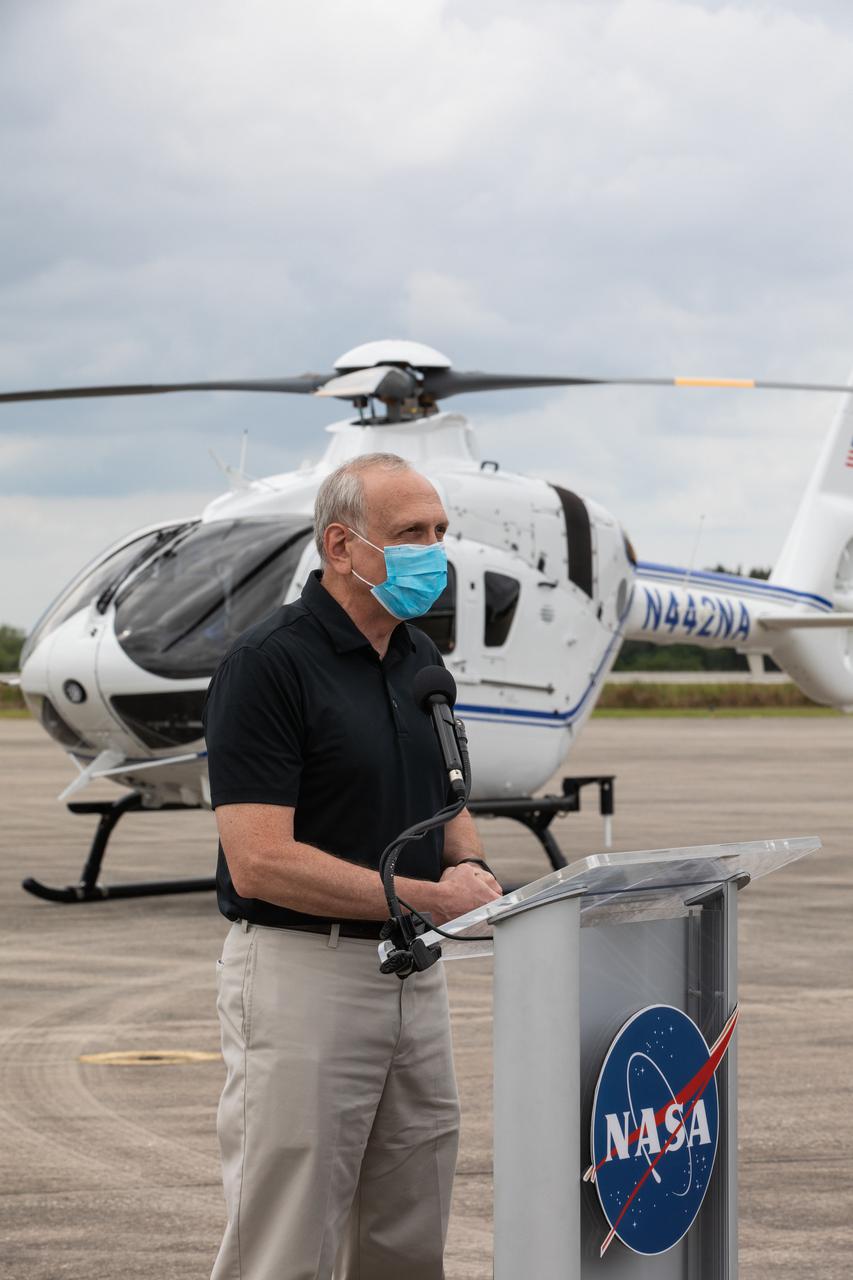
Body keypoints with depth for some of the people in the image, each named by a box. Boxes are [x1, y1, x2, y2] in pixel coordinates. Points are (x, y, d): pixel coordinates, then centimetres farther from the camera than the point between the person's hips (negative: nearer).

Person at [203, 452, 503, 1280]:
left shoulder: (421, 661, 11)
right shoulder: (267, 665, -14)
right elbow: (259, 862, -20)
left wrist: (468, 867, -3)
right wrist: (430, 898, -19)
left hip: (414, 978, 8)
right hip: (301, 972, -8)